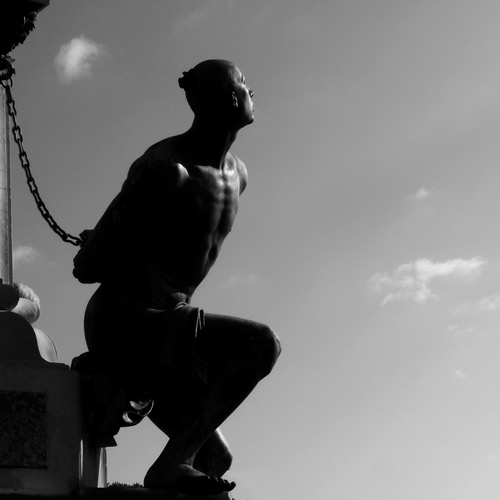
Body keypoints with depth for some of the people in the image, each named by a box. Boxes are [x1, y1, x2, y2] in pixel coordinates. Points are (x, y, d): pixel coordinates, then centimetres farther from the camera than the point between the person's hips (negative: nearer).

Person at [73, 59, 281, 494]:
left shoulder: (237, 174, 10)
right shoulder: (166, 170, -19)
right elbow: (88, 267, -17)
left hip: (165, 321, 9)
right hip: (124, 324, -9)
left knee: (215, 458, 12)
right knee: (261, 345, -24)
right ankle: (172, 465, -17)